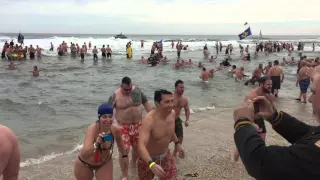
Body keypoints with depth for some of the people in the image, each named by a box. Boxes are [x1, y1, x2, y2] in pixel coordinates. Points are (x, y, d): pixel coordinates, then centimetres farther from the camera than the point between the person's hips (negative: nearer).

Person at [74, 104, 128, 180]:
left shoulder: (115, 129, -22)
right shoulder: (92, 129, -35)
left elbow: (119, 139, 4)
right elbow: (84, 154, -46)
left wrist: (124, 155, 13)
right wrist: (96, 145, -64)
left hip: (105, 163, 3)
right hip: (85, 164, -2)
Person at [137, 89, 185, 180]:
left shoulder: (172, 113, -12)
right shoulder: (149, 120, -34)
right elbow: (141, 146, -44)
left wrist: (177, 143, 18)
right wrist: (152, 165, -57)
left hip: (165, 155, 5)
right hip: (148, 158, -5)